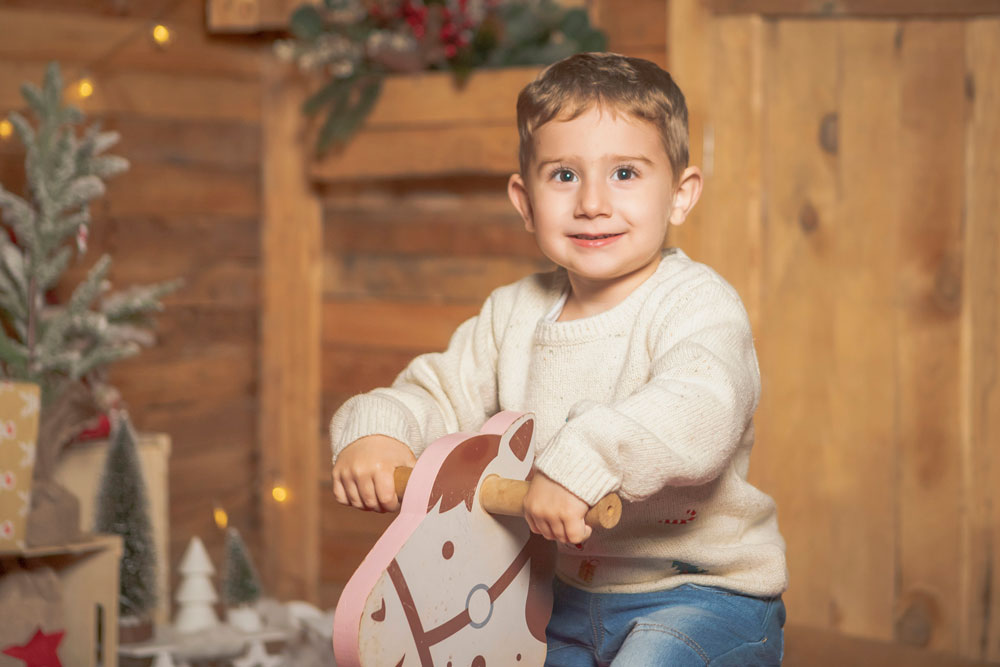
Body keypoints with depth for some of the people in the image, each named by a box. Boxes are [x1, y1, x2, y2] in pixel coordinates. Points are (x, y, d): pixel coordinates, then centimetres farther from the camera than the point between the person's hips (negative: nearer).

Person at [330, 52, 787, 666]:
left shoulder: (696, 304, -17)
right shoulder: (516, 314, 6)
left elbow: (703, 413, -36)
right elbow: (441, 392, 12)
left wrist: (581, 464, -47)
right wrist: (376, 429, -10)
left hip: (705, 595, -6)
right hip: (573, 595, 7)